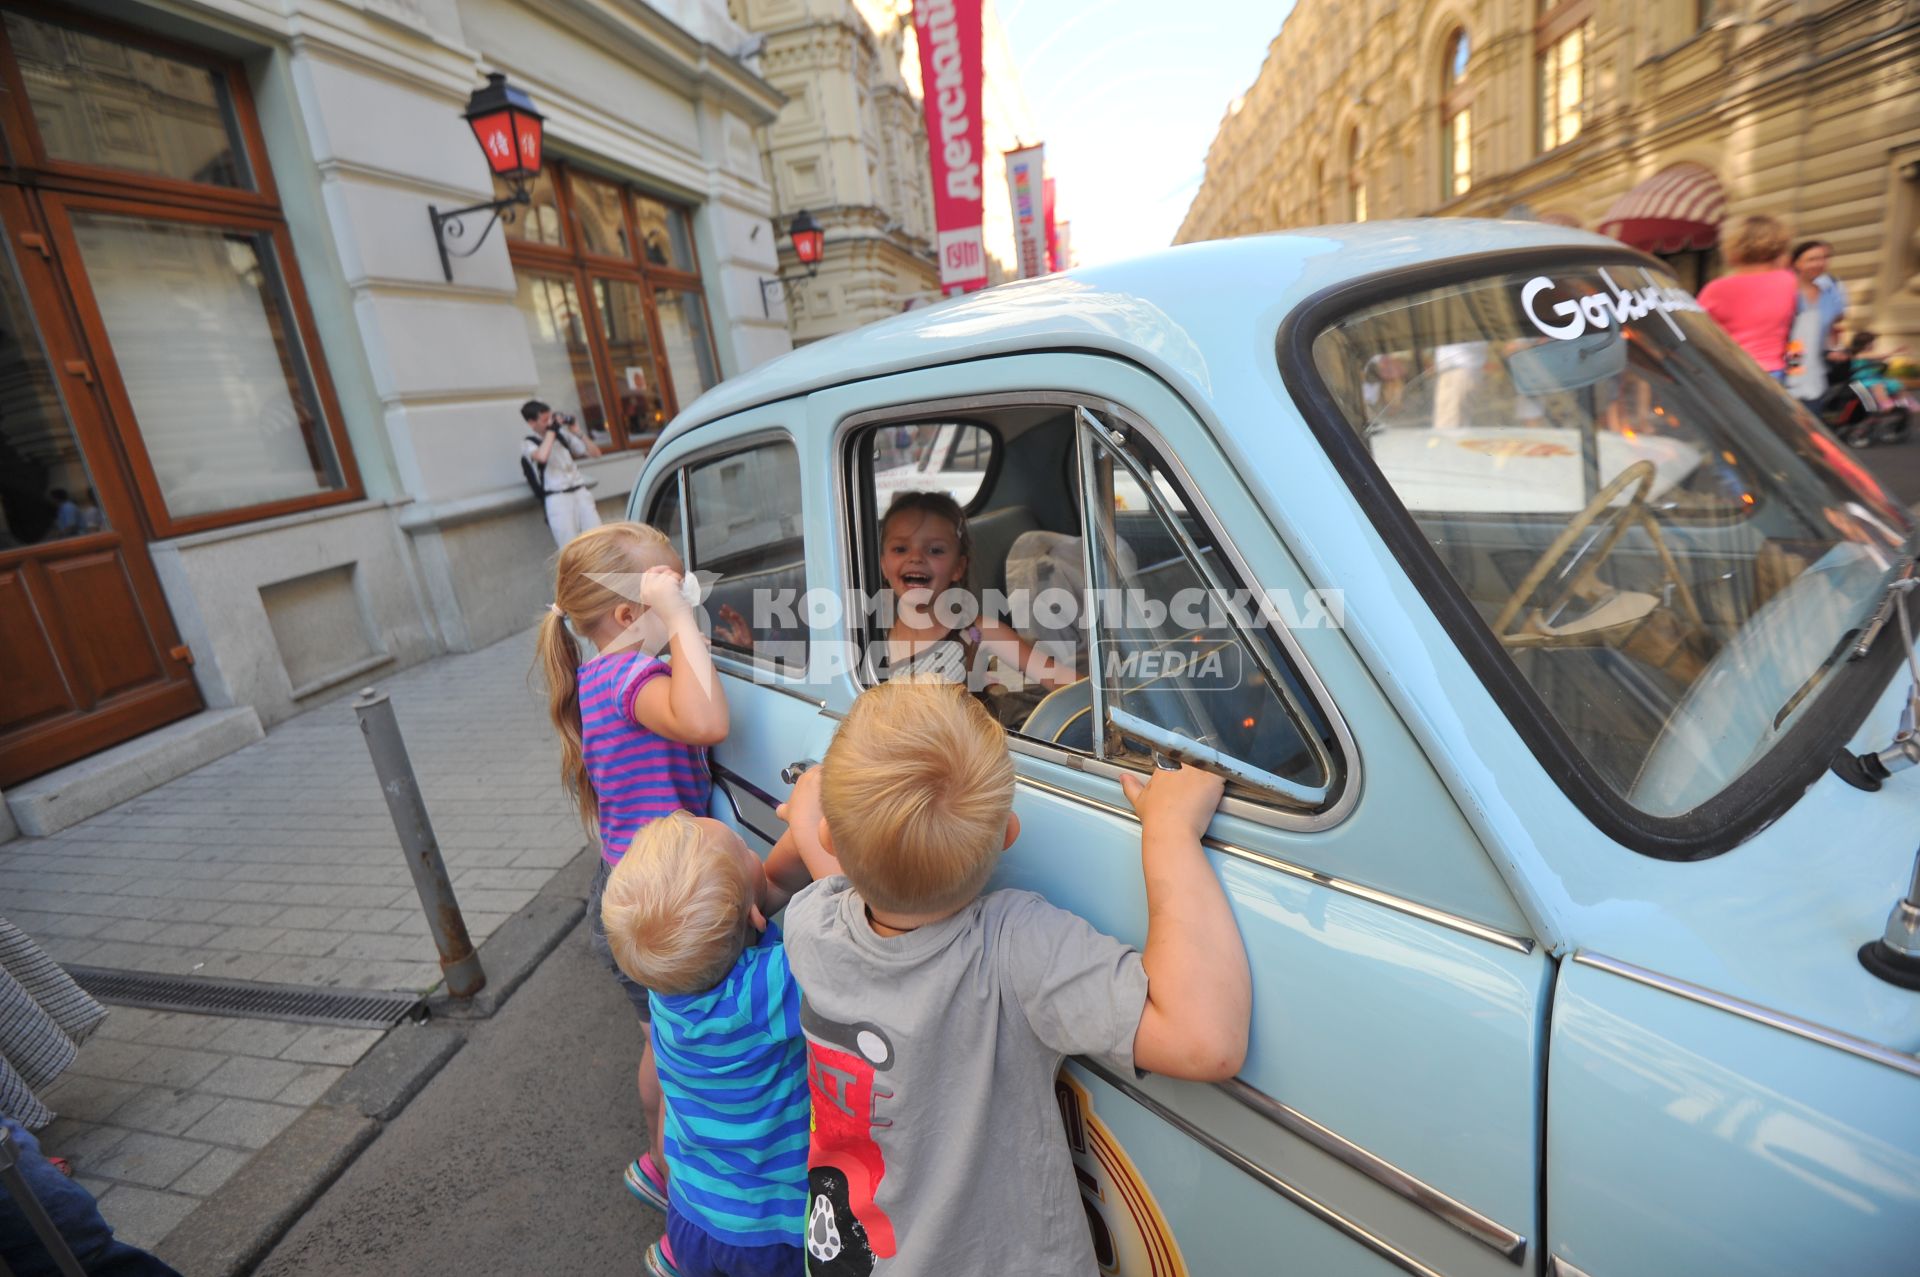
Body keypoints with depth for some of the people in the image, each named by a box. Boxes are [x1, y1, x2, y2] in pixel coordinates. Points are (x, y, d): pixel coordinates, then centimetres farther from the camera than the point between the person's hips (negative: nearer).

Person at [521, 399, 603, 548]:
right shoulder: (528, 443, 5)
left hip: (581, 492, 4)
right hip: (557, 498, -4)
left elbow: (595, 453, 17)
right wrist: (551, 430, -7)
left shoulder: (564, 435, 17)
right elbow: (542, 457, -19)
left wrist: (578, 433, 4)